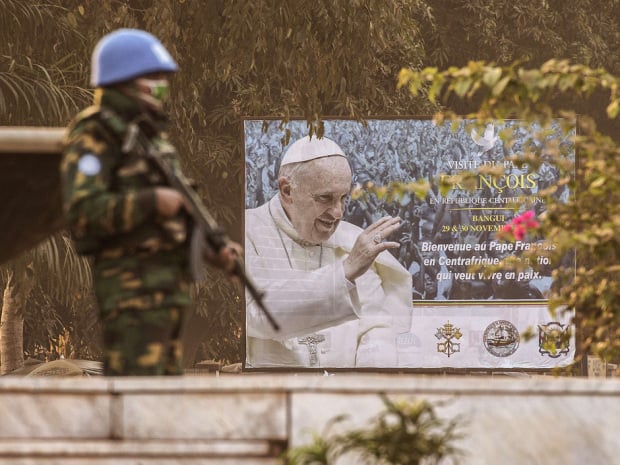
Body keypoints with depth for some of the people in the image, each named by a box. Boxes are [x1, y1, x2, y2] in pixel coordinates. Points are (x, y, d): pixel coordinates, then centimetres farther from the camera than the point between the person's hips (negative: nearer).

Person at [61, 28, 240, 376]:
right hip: (132, 285, -9)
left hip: (169, 282, 9)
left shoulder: (151, 135, 18)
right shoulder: (94, 137, -9)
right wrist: (152, 201, -23)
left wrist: (214, 250, 8)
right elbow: (83, 211, -21)